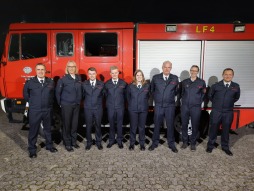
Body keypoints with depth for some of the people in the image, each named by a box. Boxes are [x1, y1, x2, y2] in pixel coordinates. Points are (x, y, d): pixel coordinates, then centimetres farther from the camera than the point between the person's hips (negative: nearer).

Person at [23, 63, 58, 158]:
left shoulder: (51, 82, -1)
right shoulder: (30, 82, -5)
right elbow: (25, 93, 9)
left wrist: (50, 103, 7)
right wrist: (31, 102, 9)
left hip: (47, 110, 2)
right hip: (34, 111, -2)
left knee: (48, 129, 17)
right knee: (33, 131, 7)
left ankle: (49, 145, 33)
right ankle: (32, 150, 22)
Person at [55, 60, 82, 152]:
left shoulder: (78, 78, 4)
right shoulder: (63, 79, -8)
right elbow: (58, 92, -3)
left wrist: (79, 101, 7)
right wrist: (60, 103, 0)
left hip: (76, 105, 4)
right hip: (66, 105, -4)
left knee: (75, 124, 12)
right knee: (66, 124, 5)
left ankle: (74, 141, 27)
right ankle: (67, 143, 18)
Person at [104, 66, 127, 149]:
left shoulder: (123, 83, 0)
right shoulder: (107, 84, 2)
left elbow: (125, 95, 8)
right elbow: (106, 95, 10)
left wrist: (123, 103, 6)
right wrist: (109, 103, 9)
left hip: (120, 107, 0)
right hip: (110, 107, 1)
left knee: (120, 124, 7)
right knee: (111, 124, 9)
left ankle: (119, 140, 21)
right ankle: (111, 140, 23)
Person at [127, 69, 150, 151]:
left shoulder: (147, 85, 2)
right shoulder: (130, 86, 0)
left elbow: (148, 96, 13)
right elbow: (128, 97, 11)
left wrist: (144, 103, 10)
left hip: (143, 109, 1)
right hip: (133, 109, -1)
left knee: (142, 127, 8)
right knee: (133, 127, 5)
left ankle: (142, 143, 20)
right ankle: (132, 143, 18)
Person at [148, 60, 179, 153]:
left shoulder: (175, 78, 1)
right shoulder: (155, 78, 0)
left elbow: (176, 91, 14)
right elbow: (152, 90, 13)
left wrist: (170, 97, 8)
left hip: (170, 106, 0)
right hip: (158, 105, 0)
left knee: (170, 125, 8)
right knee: (157, 125, 9)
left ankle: (171, 144, 23)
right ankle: (155, 143, 24)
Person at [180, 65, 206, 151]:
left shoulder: (202, 82, 4)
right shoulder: (184, 82, 8)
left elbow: (204, 94, 9)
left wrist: (199, 101, 1)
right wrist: (184, 100, 7)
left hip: (196, 107, -1)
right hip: (185, 107, 2)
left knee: (195, 126, 4)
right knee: (184, 125, 7)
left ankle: (193, 143, 18)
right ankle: (185, 142, 22)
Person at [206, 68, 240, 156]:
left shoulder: (236, 86, -1)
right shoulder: (216, 85, -4)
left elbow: (236, 97, 17)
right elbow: (210, 96, 12)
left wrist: (229, 103, 13)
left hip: (228, 112, 1)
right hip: (216, 112, -1)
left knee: (226, 130, 12)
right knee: (213, 129, 8)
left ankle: (225, 147, 28)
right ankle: (210, 145, 23)